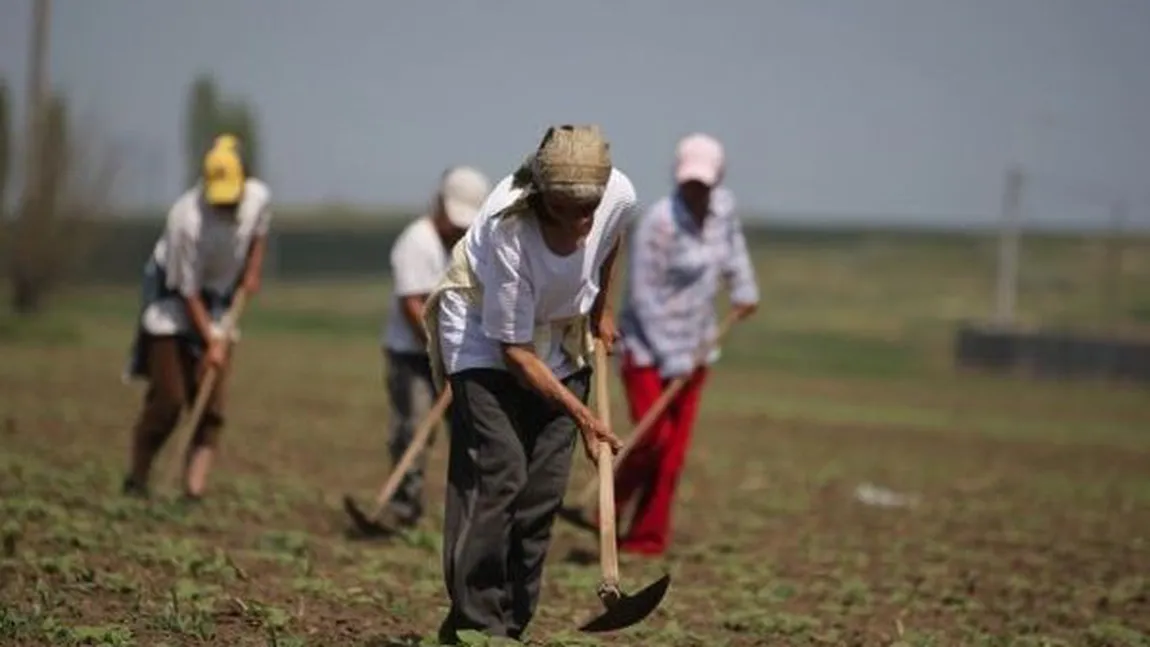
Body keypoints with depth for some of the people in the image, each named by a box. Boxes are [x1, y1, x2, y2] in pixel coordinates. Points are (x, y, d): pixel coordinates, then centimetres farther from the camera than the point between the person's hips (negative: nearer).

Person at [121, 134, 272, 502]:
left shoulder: (259, 197, -14)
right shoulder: (187, 218, -30)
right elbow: (187, 290, -22)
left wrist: (253, 271, 0)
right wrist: (211, 341, -22)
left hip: (218, 300, 5)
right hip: (172, 298, -5)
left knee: (211, 403, -4)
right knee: (168, 398, -10)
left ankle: (194, 491, -5)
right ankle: (136, 481, 6)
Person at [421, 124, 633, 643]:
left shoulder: (619, 196, -22)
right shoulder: (507, 230, -35)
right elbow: (514, 349, -26)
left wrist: (599, 308, 14)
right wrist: (581, 413, -26)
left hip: (560, 335, 5)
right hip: (484, 330, -5)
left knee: (544, 485, -2)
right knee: (498, 470, -19)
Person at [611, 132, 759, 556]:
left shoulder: (723, 205, -1)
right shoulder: (659, 223, -21)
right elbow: (644, 296, -19)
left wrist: (743, 289, 19)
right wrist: (669, 356, -20)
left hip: (693, 344, 6)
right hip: (648, 344, -6)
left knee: (674, 451, 4)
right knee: (654, 437, -14)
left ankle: (647, 537, 10)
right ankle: (608, 510, 11)